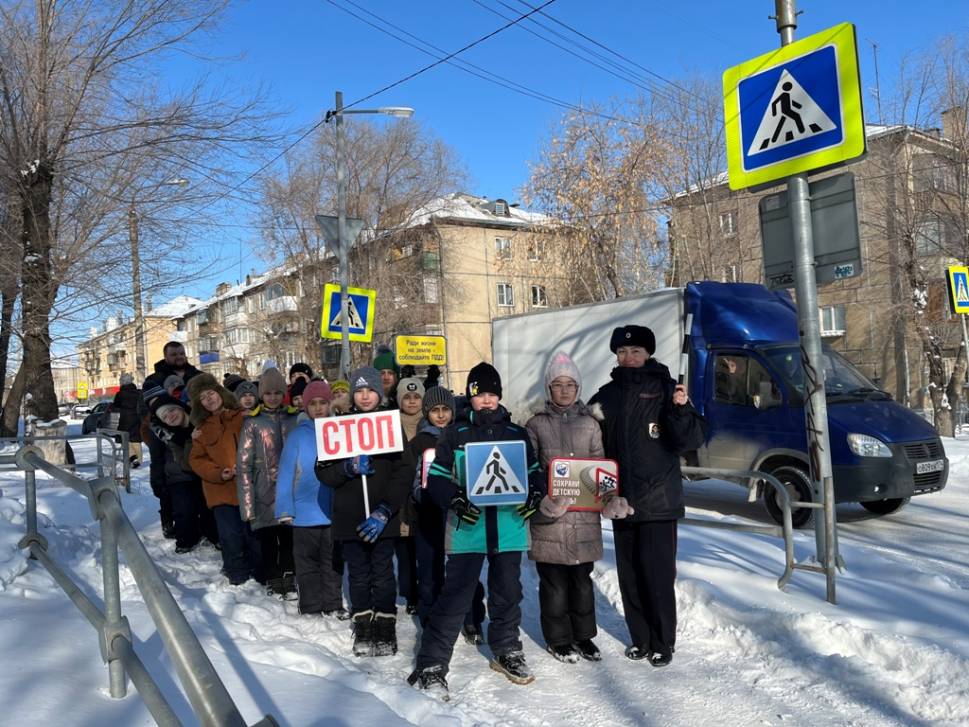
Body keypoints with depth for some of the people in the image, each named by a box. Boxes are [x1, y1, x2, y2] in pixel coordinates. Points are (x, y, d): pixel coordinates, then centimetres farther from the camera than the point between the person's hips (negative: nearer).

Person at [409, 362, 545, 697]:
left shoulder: (517, 434, 10)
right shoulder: (455, 434, 1)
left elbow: (535, 473, 15)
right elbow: (436, 478, 0)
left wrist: (534, 495, -5)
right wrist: (456, 500, -17)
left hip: (509, 528, 3)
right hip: (467, 528, -3)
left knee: (507, 593, 15)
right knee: (454, 596, -4)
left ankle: (506, 651, 36)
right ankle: (431, 666, 5)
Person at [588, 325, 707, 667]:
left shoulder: (665, 389, -4)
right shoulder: (607, 395, 9)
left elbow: (693, 439, -11)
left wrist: (681, 411, -29)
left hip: (658, 501, -4)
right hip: (621, 501, 5)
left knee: (658, 574, 0)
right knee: (629, 574, 12)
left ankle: (662, 642, 15)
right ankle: (640, 638, 26)